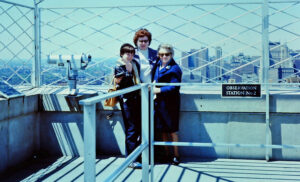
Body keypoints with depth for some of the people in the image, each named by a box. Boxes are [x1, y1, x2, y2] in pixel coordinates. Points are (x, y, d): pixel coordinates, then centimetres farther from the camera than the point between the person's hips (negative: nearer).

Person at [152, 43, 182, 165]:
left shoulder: (174, 68, -9)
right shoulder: (158, 65, 11)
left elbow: (174, 87, -15)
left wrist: (158, 90, -18)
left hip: (170, 103, -6)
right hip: (158, 102, 6)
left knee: (172, 130, 1)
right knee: (162, 130, 11)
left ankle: (176, 155, 12)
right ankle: (166, 154, 21)